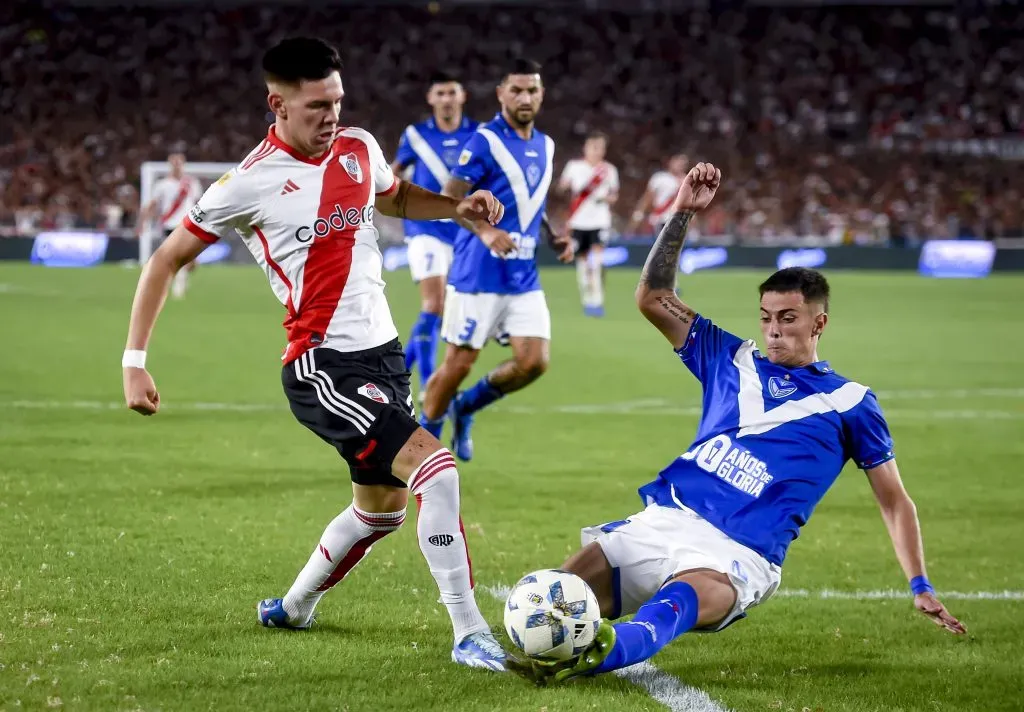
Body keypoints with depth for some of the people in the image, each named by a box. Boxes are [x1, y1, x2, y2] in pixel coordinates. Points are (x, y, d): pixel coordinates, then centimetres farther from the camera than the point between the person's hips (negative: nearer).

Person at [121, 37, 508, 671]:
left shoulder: (359, 149, 5)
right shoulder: (251, 183, -12)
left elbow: (396, 199, 29)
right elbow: (168, 260, -3)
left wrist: (458, 209, 8)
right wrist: (135, 361, -7)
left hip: (383, 353, 8)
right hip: (322, 367, -8)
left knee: (382, 508, 20)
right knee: (436, 466, -23)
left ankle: (292, 608, 40)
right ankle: (470, 635, -19)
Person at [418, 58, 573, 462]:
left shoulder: (545, 146, 13)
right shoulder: (485, 141, -9)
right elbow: (450, 198, -15)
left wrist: (554, 238, 8)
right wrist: (485, 230, -31)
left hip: (524, 278, 6)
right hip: (479, 274, -6)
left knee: (534, 361, -5)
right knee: (459, 362, -1)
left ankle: (465, 408, 18)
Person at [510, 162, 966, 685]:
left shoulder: (849, 402, 13)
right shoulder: (732, 361, 21)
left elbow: (894, 501, 16)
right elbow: (652, 299, 18)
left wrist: (921, 589, 7)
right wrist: (682, 212, 9)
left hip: (736, 553, -6)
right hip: (665, 519, 6)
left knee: (684, 596, -42)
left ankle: (609, 649, -69)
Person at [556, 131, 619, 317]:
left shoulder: (609, 170, 5)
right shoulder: (574, 166, 4)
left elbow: (614, 195, 14)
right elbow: (562, 187, 11)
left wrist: (607, 198, -7)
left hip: (600, 220, -1)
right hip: (578, 220, 1)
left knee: (597, 256, -18)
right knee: (582, 258, 6)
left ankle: (597, 300, -19)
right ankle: (586, 300, 20)